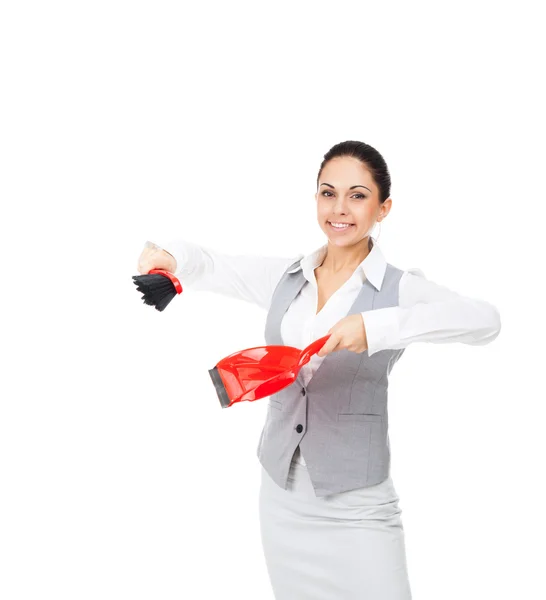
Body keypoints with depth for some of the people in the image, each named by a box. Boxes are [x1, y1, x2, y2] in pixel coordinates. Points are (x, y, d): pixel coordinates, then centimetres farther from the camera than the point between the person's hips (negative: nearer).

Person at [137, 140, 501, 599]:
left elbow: (485, 320, -23)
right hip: (282, 495, 4)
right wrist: (171, 257, -10)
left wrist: (377, 327, -34)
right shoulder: (284, 277, 7)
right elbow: (209, 266, 14)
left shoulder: (400, 289, -7)